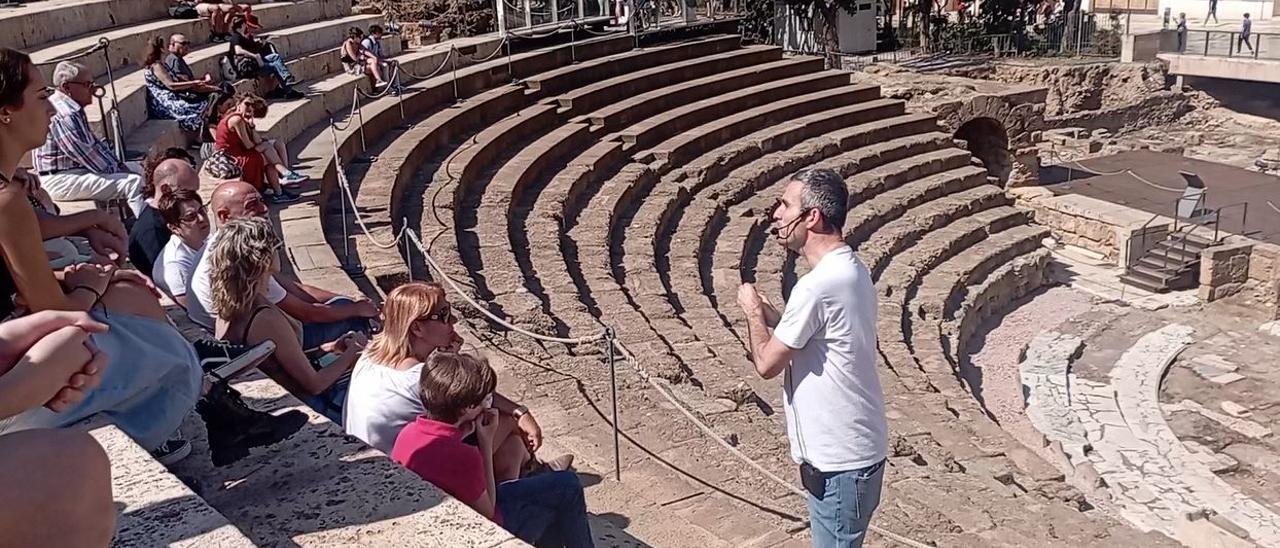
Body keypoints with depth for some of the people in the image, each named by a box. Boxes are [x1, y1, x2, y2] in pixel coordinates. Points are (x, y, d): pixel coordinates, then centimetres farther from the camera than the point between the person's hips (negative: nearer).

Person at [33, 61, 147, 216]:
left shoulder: (74, 109, 11)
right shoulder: (63, 115, -23)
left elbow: (94, 142, 19)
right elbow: (87, 155, -23)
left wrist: (118, 164, 8)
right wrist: (115, 171, -11)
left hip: (79, 169, 11)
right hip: (62, 181, -11)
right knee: (134, 183, -25)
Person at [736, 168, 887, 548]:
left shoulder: (818, 286, -25)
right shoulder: (851, 270, 6)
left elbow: (767, 363, -15)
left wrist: (753, 310, 0)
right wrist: (769, 314, 6)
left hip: (839, 459, -10)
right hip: (850, 447, 10)